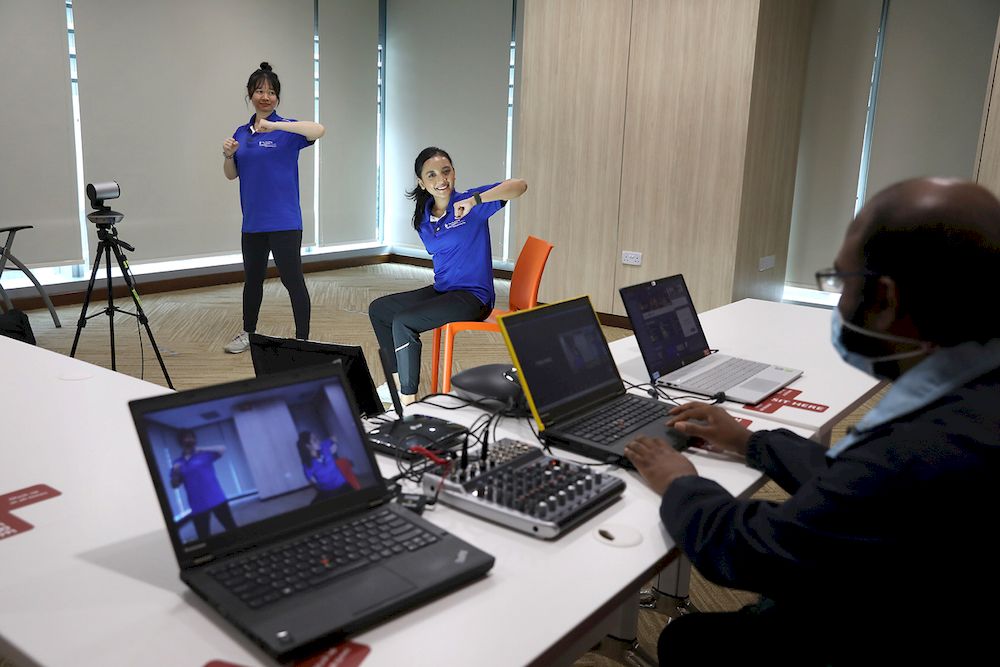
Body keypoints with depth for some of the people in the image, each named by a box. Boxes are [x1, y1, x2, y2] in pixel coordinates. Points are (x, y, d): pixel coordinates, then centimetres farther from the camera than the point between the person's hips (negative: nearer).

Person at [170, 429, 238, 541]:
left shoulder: (204, 454, 1)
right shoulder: (177, 463, 8)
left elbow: (222, 449, -13)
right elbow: (174, 485, 8)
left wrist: (202, 449, -20)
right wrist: (175, 472, -10)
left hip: (216, 499, -2)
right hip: (198, 506, 2)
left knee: (231, 527, 2)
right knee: (203, 537, 8)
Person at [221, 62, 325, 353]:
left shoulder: (286, 129, -6)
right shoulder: (242, 132, 12)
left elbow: (318, 129, -27)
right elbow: (231, 175, 15)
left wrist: (274, 125, -34)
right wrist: (228, 155, -6)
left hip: (283, 220, -6)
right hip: (252, 220, 6)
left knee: (292, 279, -5)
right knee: (252, 278, 19)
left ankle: (303, 341, 4)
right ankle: (248, 333, 35)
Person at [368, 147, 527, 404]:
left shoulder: (469, 203, -12)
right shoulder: (423, 219, 9)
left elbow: (520, 185, -26)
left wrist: (475, 200, -37)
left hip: (473, 297, -8)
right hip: (442, 291, 9)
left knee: (403, 321, -24)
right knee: (378, 309, 14)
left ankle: (408, 402, -15)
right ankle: (397, 383, 20)